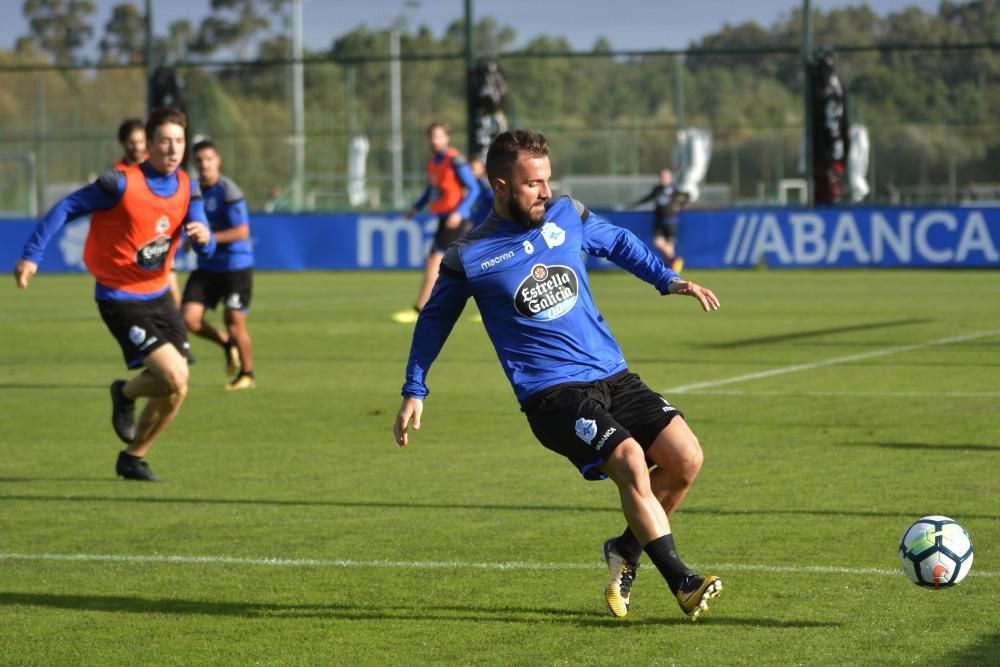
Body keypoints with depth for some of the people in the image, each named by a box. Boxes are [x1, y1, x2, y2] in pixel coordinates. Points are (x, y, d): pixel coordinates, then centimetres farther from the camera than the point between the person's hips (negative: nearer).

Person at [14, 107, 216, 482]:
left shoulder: (186, 188, 0)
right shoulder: (123, 183, -19)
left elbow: (205, 249, -3)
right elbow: (67, 208, -13)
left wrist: (204, 237, -28)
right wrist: (31, 255, -18)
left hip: (158, 296, 7)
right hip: (121, 300, -7)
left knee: (175, 390, 4)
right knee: (174, 378, -19)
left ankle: (132, 459, 26)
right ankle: (126, 394, 16)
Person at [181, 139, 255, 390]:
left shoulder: (228, 191, -14)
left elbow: (242, 232, -19)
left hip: (235, 267, -6)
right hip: (207, 267, 6)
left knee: (234, 323, -3)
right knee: (189, 318, -8)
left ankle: (247, 374, 19)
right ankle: (227, 344, 20)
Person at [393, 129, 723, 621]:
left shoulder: (567, 216, 7)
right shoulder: (470, 257, -3)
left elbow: (618, 242, 28)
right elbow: (435, 319, 14)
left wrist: (668, 280, 15)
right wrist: (414, 391, 15)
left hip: (613, 376, 5)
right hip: (552, 393, -5)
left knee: (685, 457, -9)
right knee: (630, 460, -27)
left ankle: (626, 552, 14)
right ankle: (682, 584, -21)